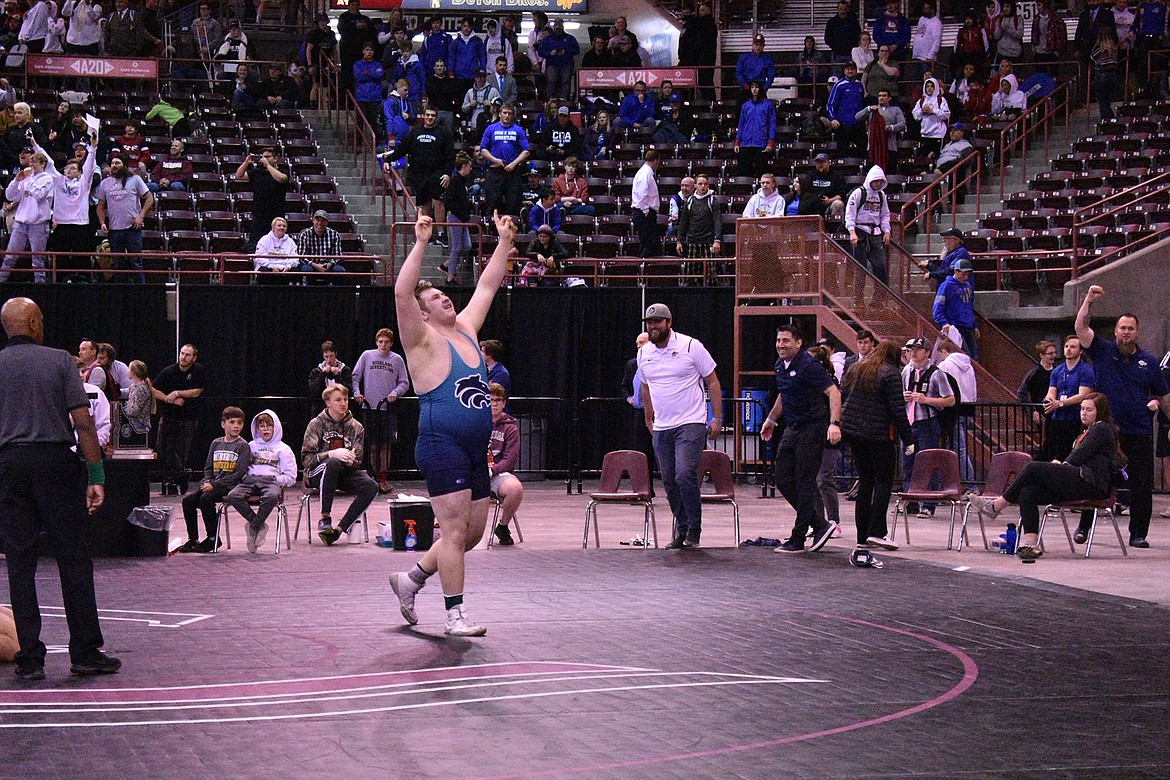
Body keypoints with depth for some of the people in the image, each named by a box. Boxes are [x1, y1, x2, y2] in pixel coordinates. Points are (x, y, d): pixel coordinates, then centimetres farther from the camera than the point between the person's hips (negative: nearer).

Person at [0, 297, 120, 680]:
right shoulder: (59, 360, 0)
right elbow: (83, 422, -5)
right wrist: (96, 476, -2)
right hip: (56, 461, -2)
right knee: (73, 559, 4)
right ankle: (85, 652, 6)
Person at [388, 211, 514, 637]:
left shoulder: (466, 329, 16)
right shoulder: (424, 341, -5)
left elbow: (487, 285, 24)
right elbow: (402, 293, -20)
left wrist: (505, 241, 20)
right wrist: (421, 244, -25)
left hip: (475, 449, 8)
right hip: (442, 446, -8)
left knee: (473, 531, 11)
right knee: (455, 530, -9)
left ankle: (410, 580, 27)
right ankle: (455, 615, -4)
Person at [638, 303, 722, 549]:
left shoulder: (691, 346, -6)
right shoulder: (644, 353, 9)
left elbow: (712, 381, 0)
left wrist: (717, 418, -3)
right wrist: (649, 419, 27)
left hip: (691, 424, -5)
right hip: (661, 427, 6)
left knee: (684, 475, -19)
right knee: (669, 481, 6)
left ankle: (694, 529, -4)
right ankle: (681, 530, 17)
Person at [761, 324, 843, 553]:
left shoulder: (808, 365, -17)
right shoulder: (780, 365, 10)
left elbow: (833, 392, -22)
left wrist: (834, 423, -34)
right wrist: (771, 419, 37)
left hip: (812, 428, -9)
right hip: (792, 429, 9)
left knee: (805, 483, -5)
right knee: (784, 481, 7)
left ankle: (797, 539, 0)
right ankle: (820, 525, 16)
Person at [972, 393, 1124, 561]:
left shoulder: (1102, 429, 3)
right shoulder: (1088, 431, 33)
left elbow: (1080, 456, -7)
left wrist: (1062, 465, 7)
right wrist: (1061, 465, 5)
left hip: (1090, 483, -9)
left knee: (1034, 468, -20)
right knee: (1027, 492, -14)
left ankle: (996, 506, -11)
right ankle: (1031, 542, -26)